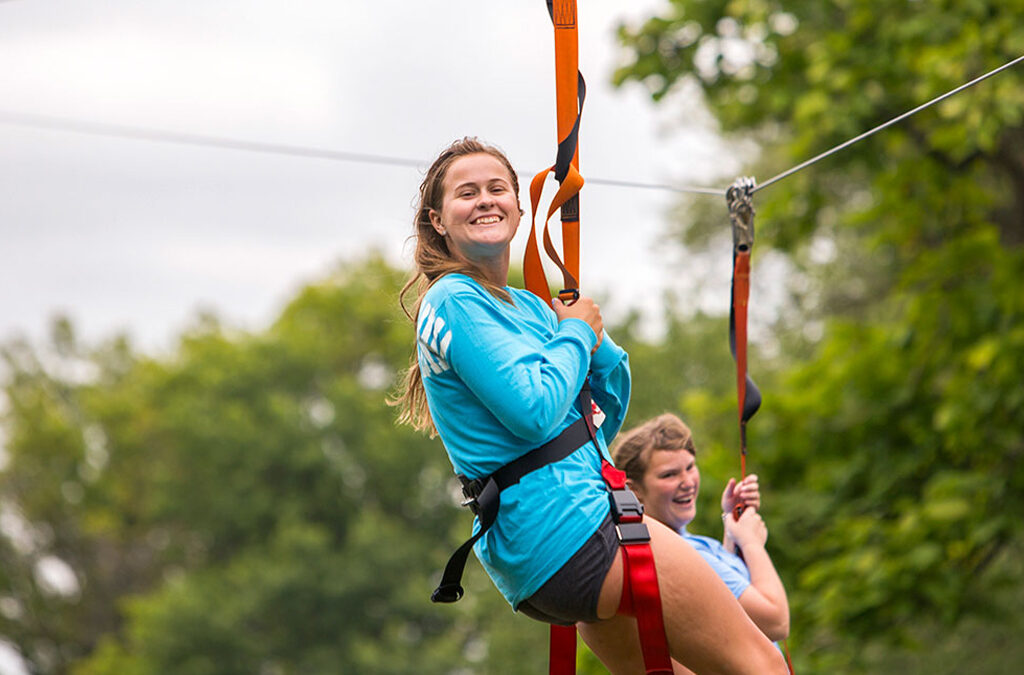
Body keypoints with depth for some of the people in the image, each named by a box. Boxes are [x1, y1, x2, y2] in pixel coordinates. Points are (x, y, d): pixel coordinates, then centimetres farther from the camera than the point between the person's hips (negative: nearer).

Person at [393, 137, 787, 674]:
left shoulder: (529, 306, 18)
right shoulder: (456, 302, -10)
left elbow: (604, 416, 22)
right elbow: (534, 412, -20)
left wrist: (597, 346, 3)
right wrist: (577, 332, -3)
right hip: (571, 528, -10)